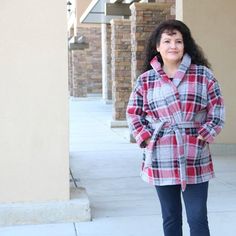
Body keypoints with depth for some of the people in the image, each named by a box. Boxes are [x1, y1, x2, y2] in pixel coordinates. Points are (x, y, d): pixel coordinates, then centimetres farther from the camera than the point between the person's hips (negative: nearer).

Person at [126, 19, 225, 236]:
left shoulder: (203, 75, -1)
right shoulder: (145, 80, 2)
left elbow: (217, 111, 2)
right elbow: (133, 114, 9)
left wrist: (203, 137, -7)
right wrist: (146, 139, -2)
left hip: (195, 160, -1)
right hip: (161, 161, 1)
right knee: (170, 218, 14)